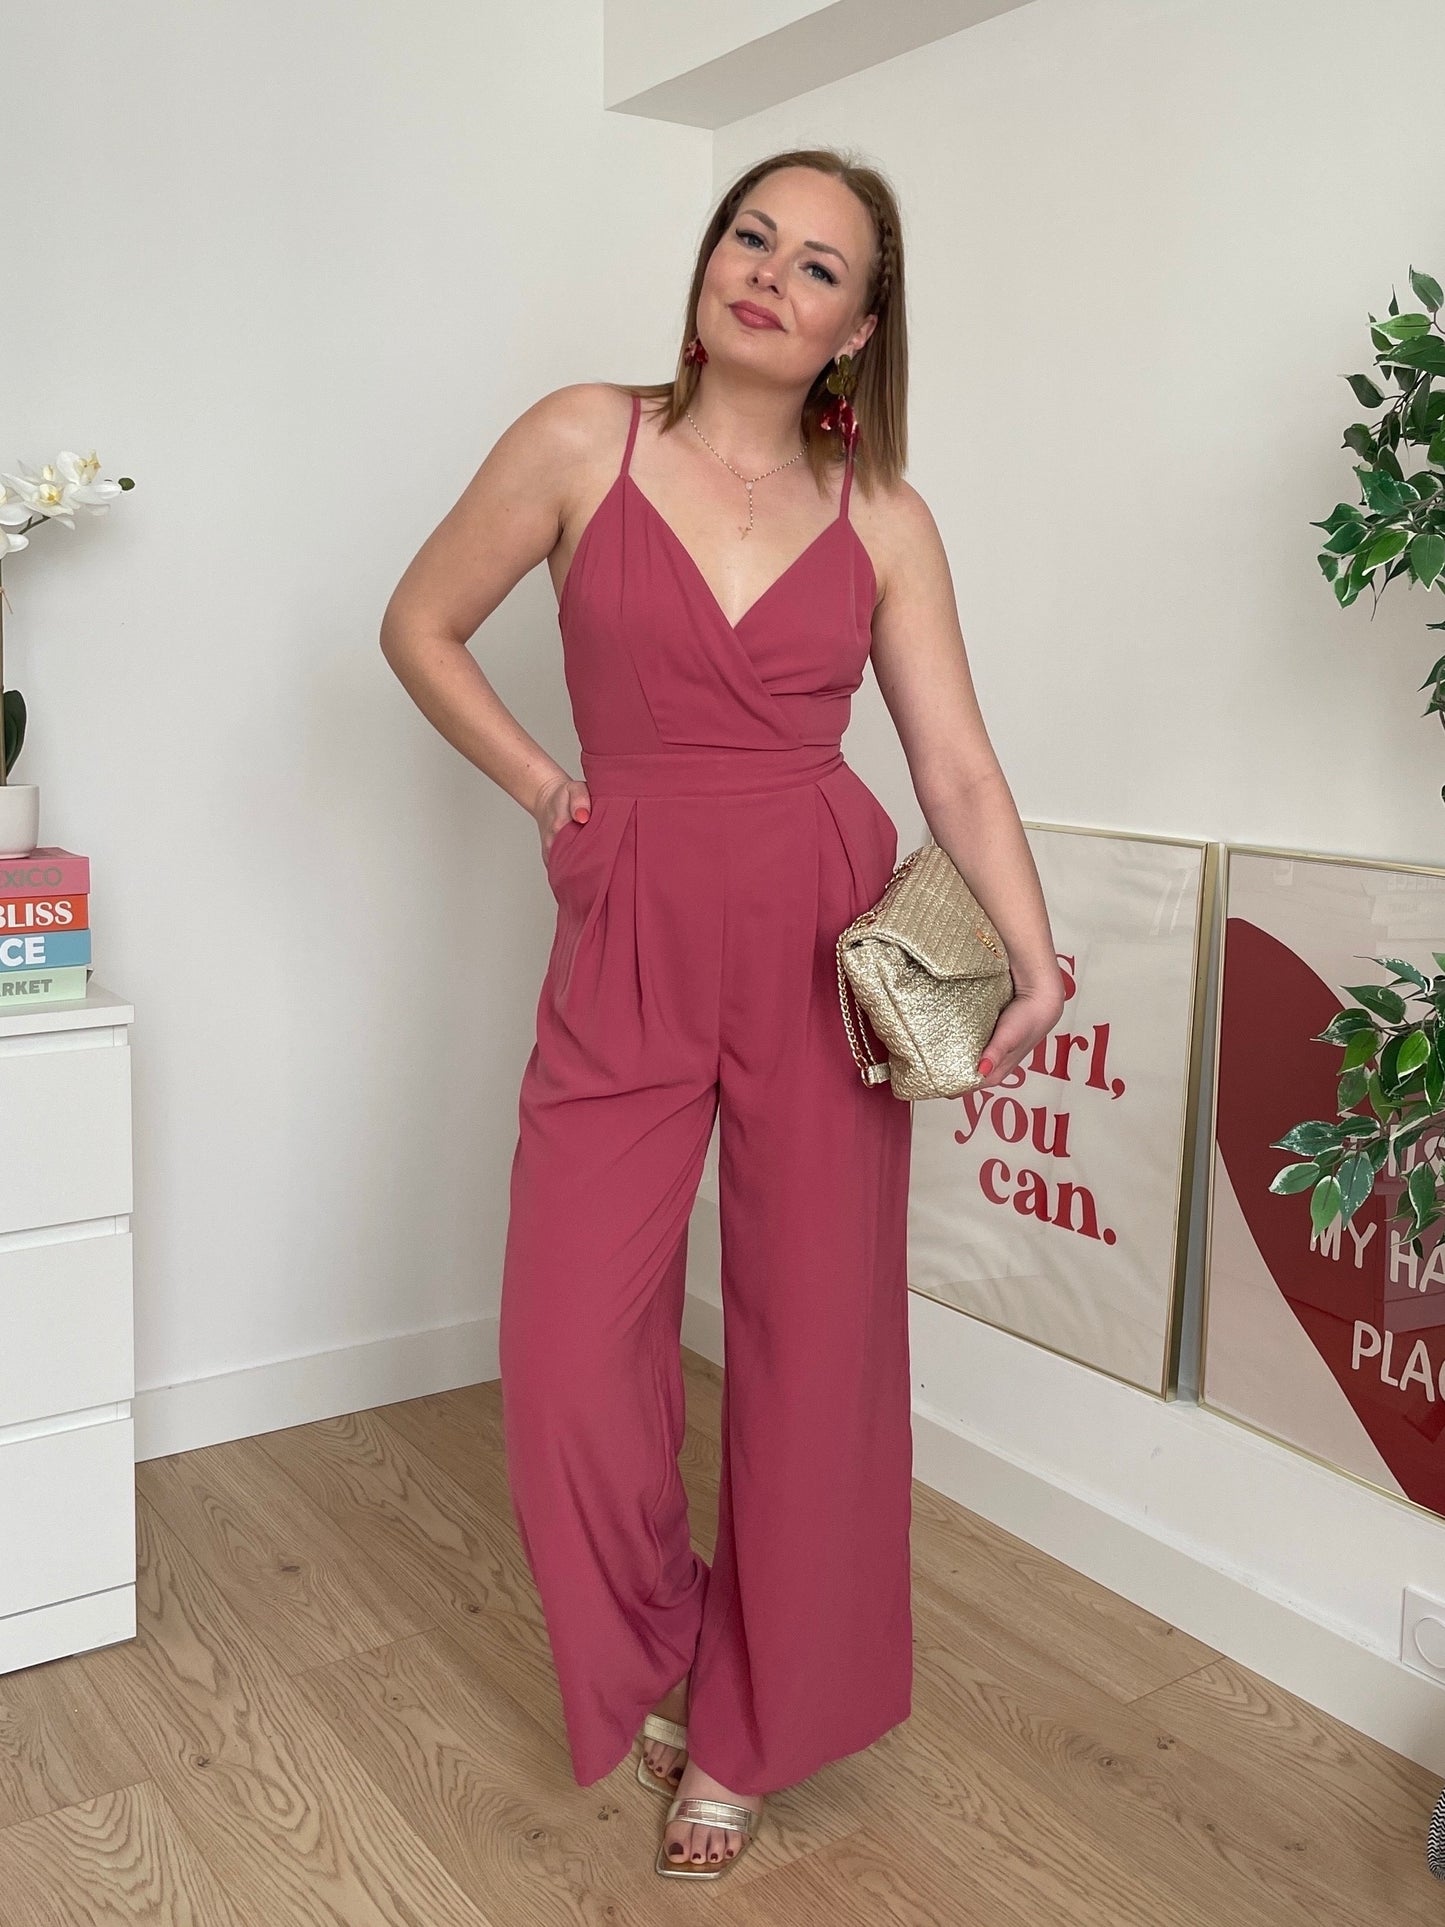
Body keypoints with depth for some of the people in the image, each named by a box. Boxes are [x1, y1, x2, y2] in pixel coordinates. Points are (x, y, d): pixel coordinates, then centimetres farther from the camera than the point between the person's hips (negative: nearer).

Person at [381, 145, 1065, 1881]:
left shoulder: (883, 521, 5)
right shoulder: (584, 442, 2)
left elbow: (958, 765, 3)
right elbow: (421, 625, 10)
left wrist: (1033, 959, -10)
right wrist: (544, 789, 3)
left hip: (826, 945, 1)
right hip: (628, 943, 0)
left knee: (814, 1346, 5)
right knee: (573, 1362, -2)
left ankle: (743, 1733, 29)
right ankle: (653, 1659, 31)